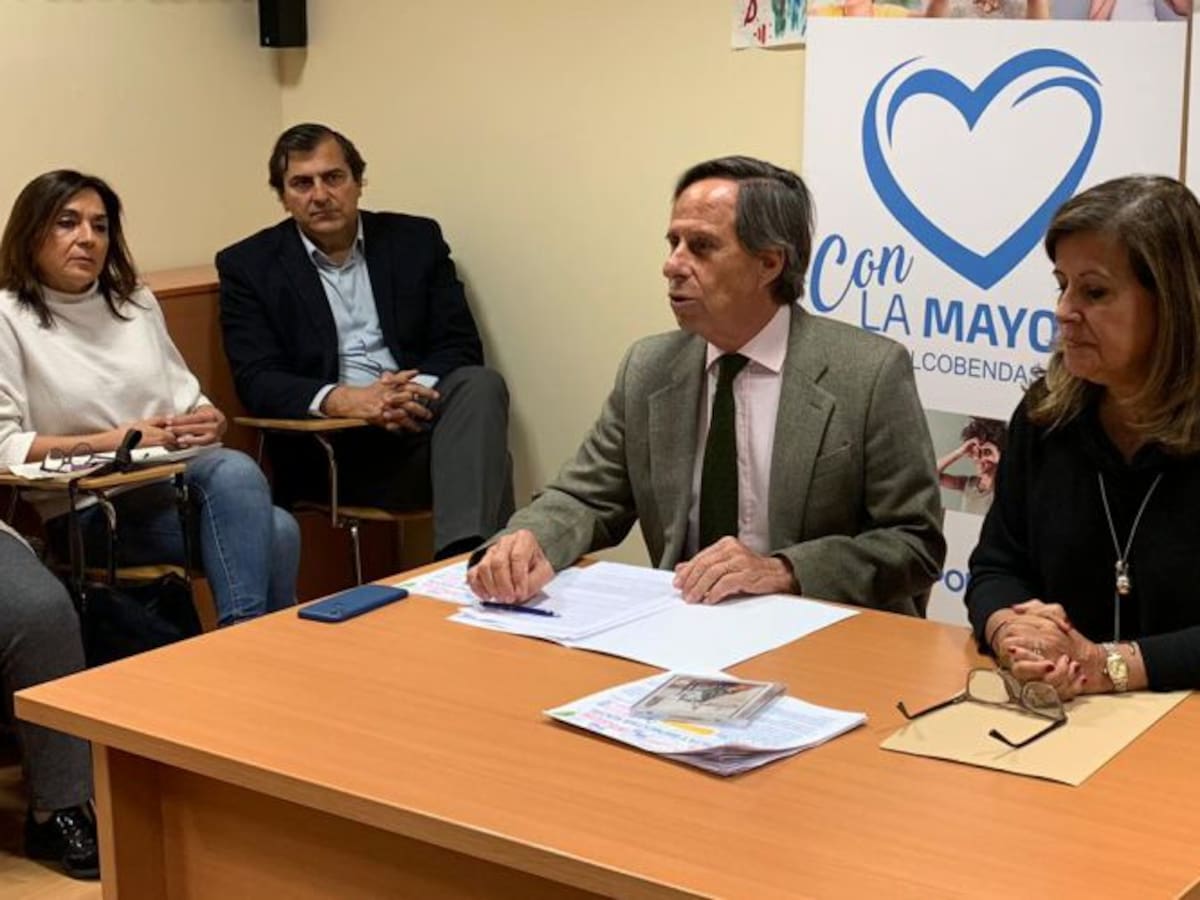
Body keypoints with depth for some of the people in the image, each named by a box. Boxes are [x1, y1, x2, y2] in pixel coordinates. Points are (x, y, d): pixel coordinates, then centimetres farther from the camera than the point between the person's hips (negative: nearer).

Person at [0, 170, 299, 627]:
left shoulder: (136, 302, 18)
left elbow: (188, 398, 21)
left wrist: (210, 421, -4)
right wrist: (113, 442, -14)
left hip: (172, 483, 6)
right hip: (85, 509, -5)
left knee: (275, 531, -29)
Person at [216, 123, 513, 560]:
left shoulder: (415, 240, 14)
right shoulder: (248, 265, 8)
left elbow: (460, 345, 9)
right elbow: (256, 380, -2)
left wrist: (419, 390, -15)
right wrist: (341, 399, -22)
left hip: (421, 414, 3)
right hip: (330, 448, -2)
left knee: (481, 385, -30)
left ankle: (468, 558, -46)